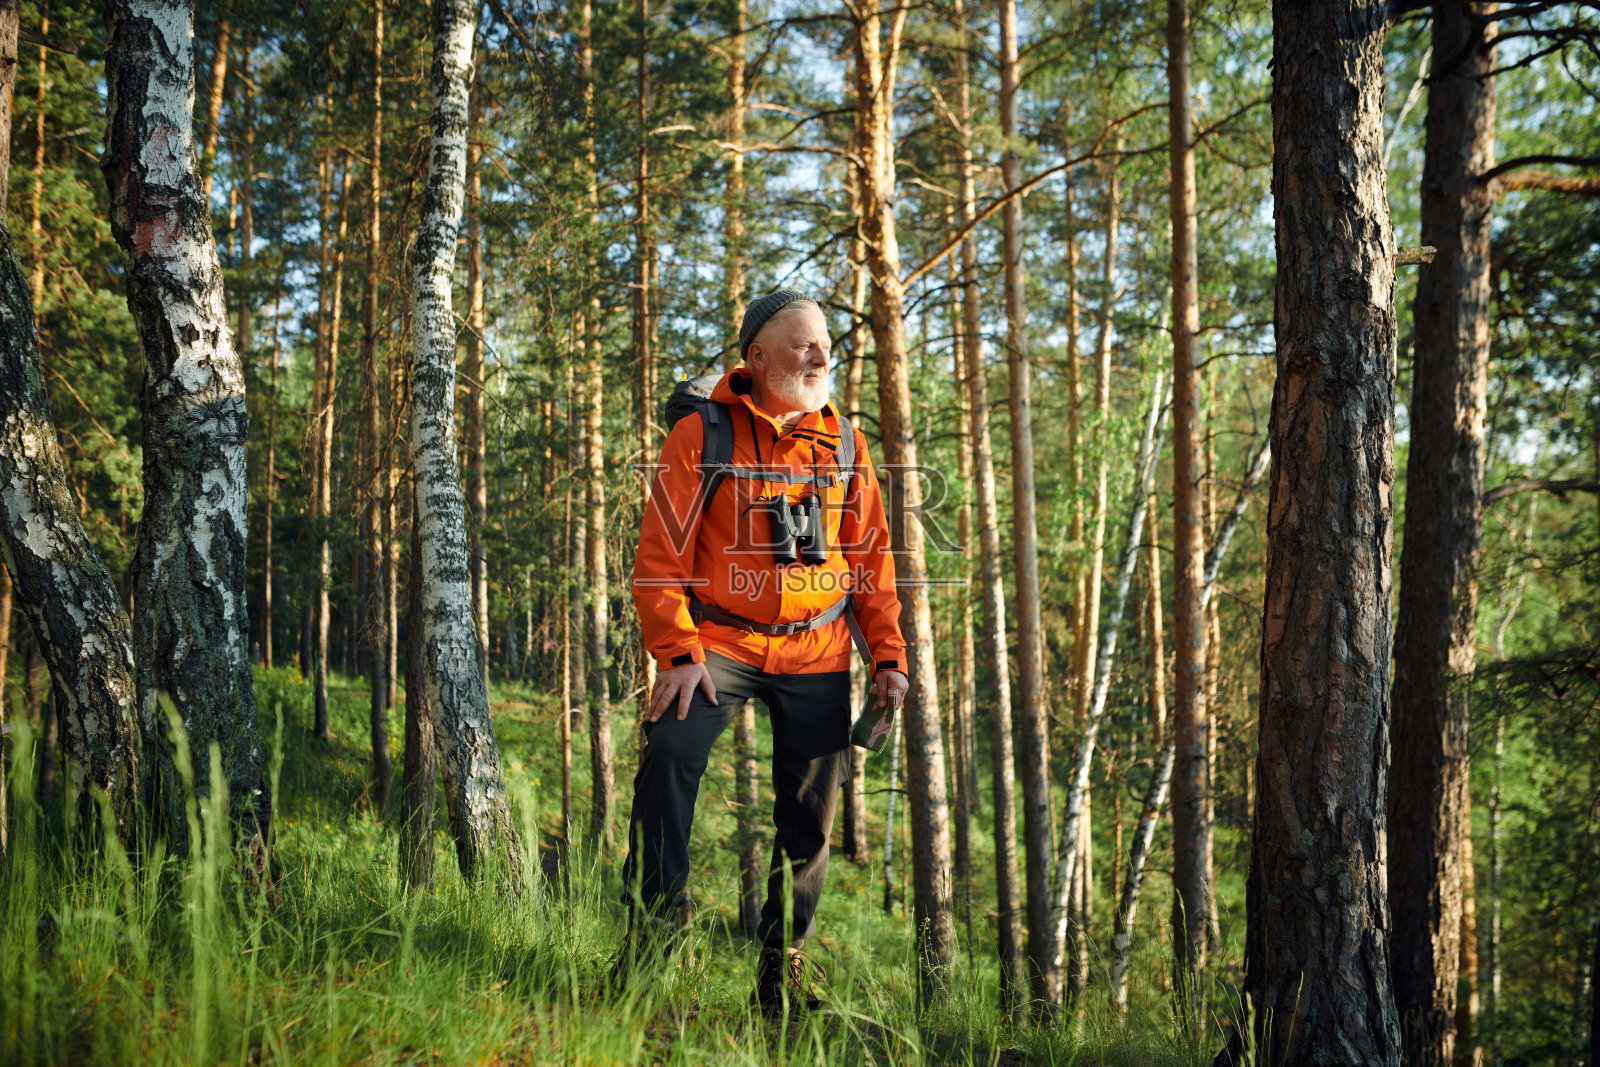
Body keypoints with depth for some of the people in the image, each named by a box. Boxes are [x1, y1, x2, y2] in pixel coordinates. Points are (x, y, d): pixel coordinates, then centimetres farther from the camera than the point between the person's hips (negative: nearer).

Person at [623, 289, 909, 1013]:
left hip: (818, 656, 3)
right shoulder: (701, 437, -3)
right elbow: (661, 555, -6)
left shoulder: (845, 445, 9)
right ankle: (653, 925, -10)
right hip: (721, 642, -3)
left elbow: (872, 559, 13)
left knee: (811, 810, 4)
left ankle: (783, 965, 18)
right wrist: (678, 651, -17)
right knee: (671, 750, -25)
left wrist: (888, 654, 5)